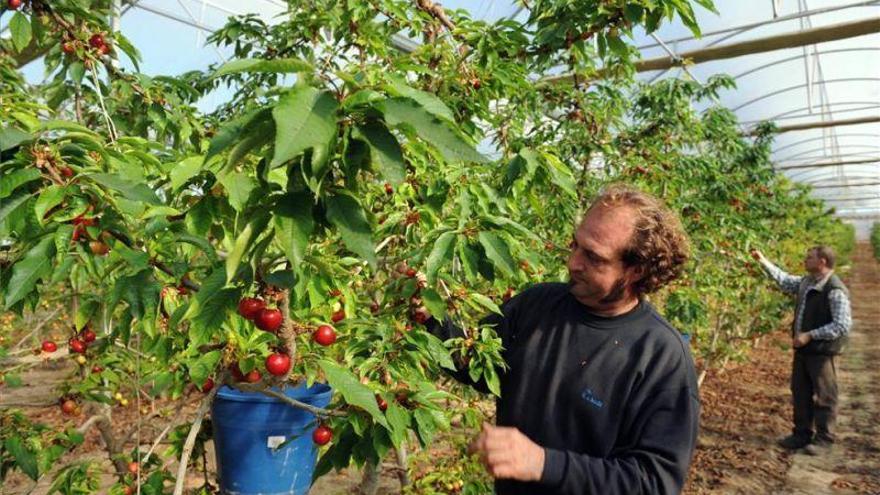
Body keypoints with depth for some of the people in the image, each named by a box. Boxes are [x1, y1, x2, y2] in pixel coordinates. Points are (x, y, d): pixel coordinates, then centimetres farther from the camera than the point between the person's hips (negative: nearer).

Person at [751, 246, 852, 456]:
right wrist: (763, 261, 18)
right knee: (800, 394, 15)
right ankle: (802, 434, 28)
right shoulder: (806, 282, 5)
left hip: (822, 352, -8)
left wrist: (810, 335, -22)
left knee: (823, 397, 5)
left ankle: (824, 439, 17)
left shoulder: (835, 290, -20)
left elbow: (843, 325, -22)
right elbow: (784, 280, 22)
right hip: (802, 349, 8)